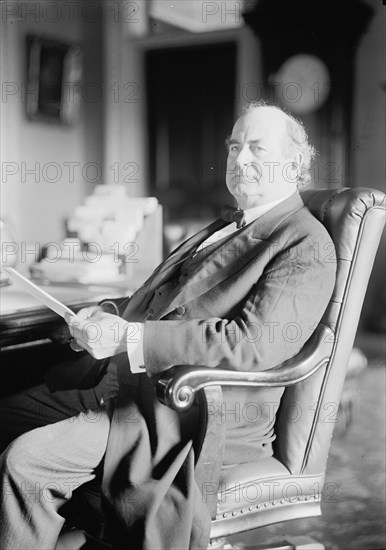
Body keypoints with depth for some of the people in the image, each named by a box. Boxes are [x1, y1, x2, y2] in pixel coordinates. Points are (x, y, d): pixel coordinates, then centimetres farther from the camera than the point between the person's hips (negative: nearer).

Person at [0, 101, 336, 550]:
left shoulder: (306, 244, -9)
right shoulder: (223, 228, 21)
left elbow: (255, 343, -23)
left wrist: (130, 337, -24)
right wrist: (105, 320, 1)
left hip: (198, 412, -9)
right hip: (126, 380, 9)